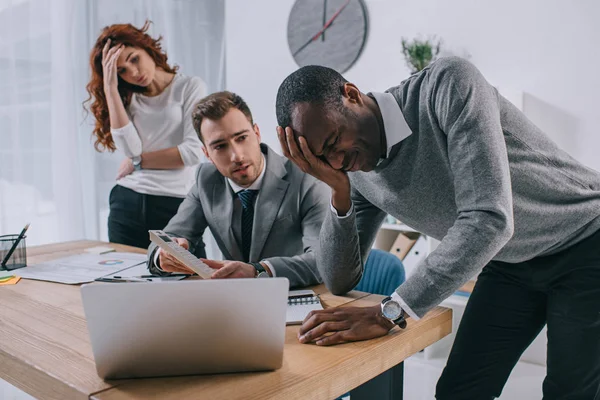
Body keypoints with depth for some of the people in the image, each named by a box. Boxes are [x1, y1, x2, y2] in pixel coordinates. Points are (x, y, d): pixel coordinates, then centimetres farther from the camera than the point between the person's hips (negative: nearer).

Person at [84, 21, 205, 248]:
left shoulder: (190, 88, 0)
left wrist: (138, 162, -2)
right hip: (127, 203, 4)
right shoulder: (127, 99, 11)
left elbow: (193, 152, -11)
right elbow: (131, 149, -9)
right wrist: (110, 89, -7)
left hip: (175, 204, -3)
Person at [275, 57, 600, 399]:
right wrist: (340, 191, -21)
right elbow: (340, 281, -6)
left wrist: (390, 313, -36)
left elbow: (489, 218, -36)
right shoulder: (358, 175, -9)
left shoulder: (446, 85, -27)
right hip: (511, 264, 5)